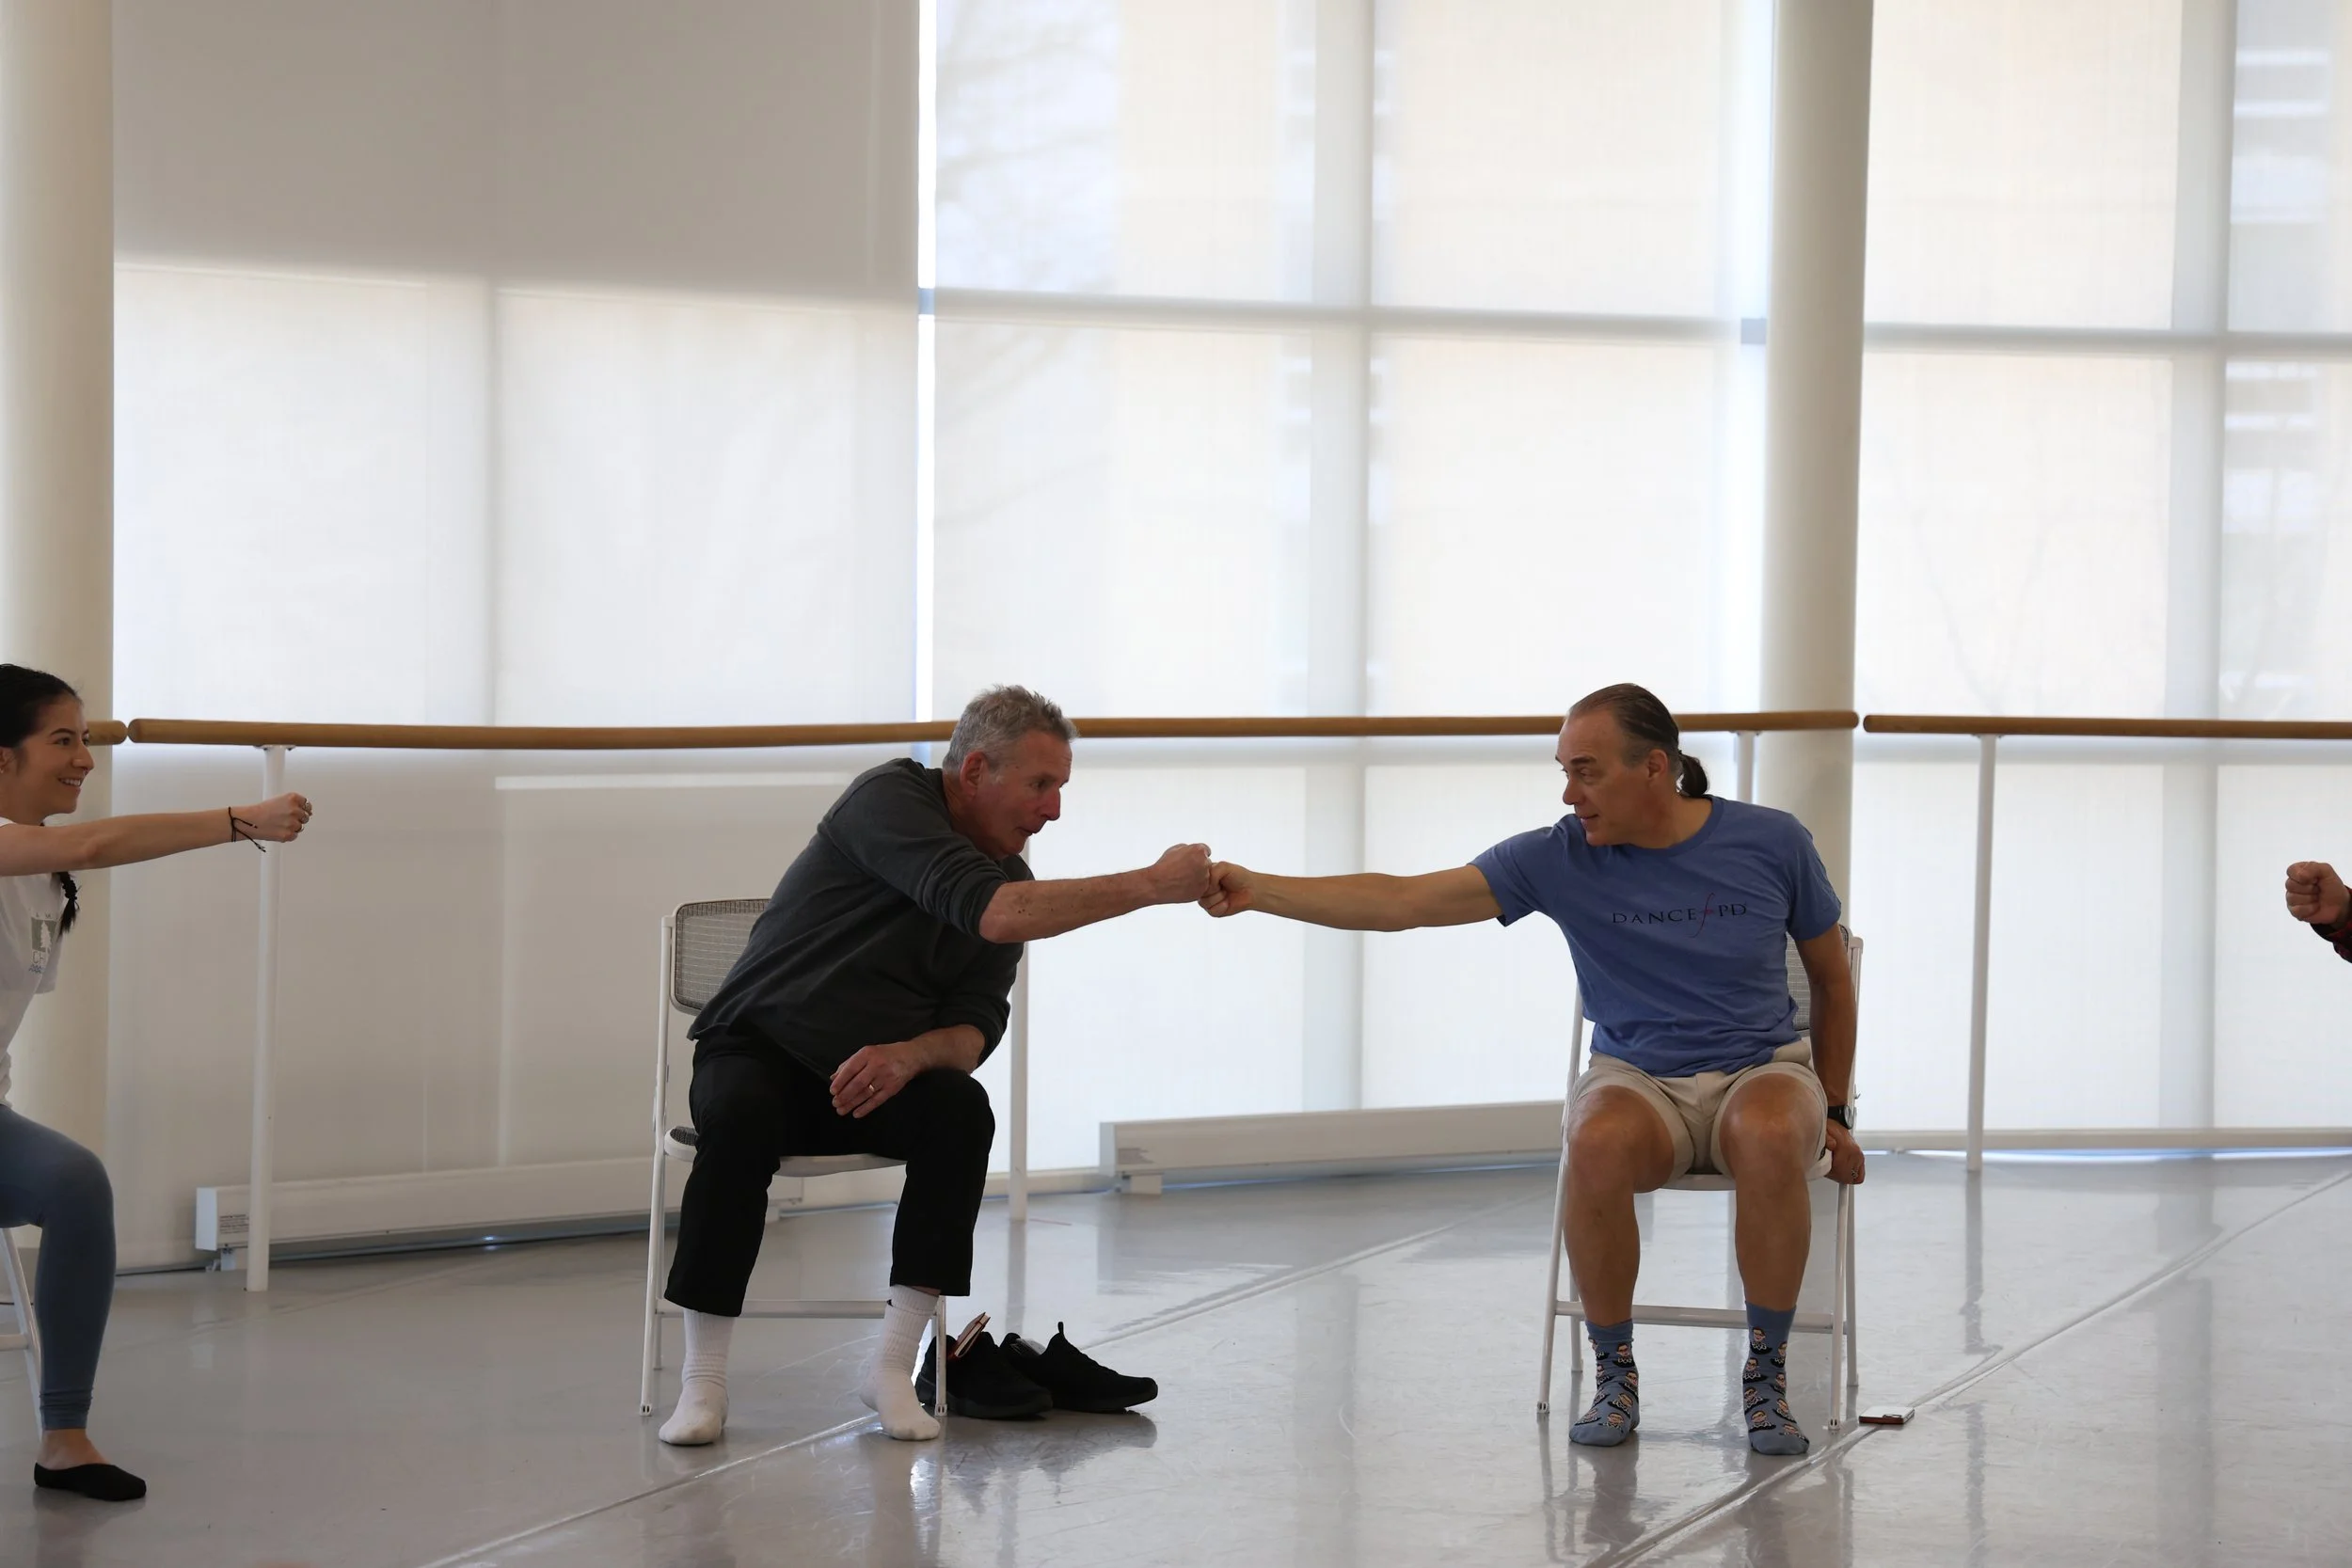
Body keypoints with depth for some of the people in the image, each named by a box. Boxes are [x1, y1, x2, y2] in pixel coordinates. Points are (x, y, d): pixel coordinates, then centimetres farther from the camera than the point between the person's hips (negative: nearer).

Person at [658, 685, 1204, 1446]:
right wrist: (1150, 885, -30)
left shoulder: (1009, 873, 5)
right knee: (741, 1119, -37)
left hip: (877, 1071, 5)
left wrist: (910, 1054, -26)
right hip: (757, 1049, -5)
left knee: (960, 1109, -27)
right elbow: (990, 913, -32)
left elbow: (977, 1027, -2)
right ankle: (702, 1378, -28)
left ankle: (894, 1362, -24)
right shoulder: (891, 799, -17)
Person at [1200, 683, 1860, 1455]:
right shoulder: (1559, 857, -5)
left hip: (1761, 1071, 0)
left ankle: (1765, 1377, -20)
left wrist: (1832, 1112, 9)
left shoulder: (1772, 843, -4)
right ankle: (1614, 1377, -16)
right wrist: (1260, 891, -19)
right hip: (1637, 1080, 1)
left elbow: (1832, 980, 11)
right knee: (1599, 1144, -37)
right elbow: (1402, 902, -10)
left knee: (1770, 1138, -39)